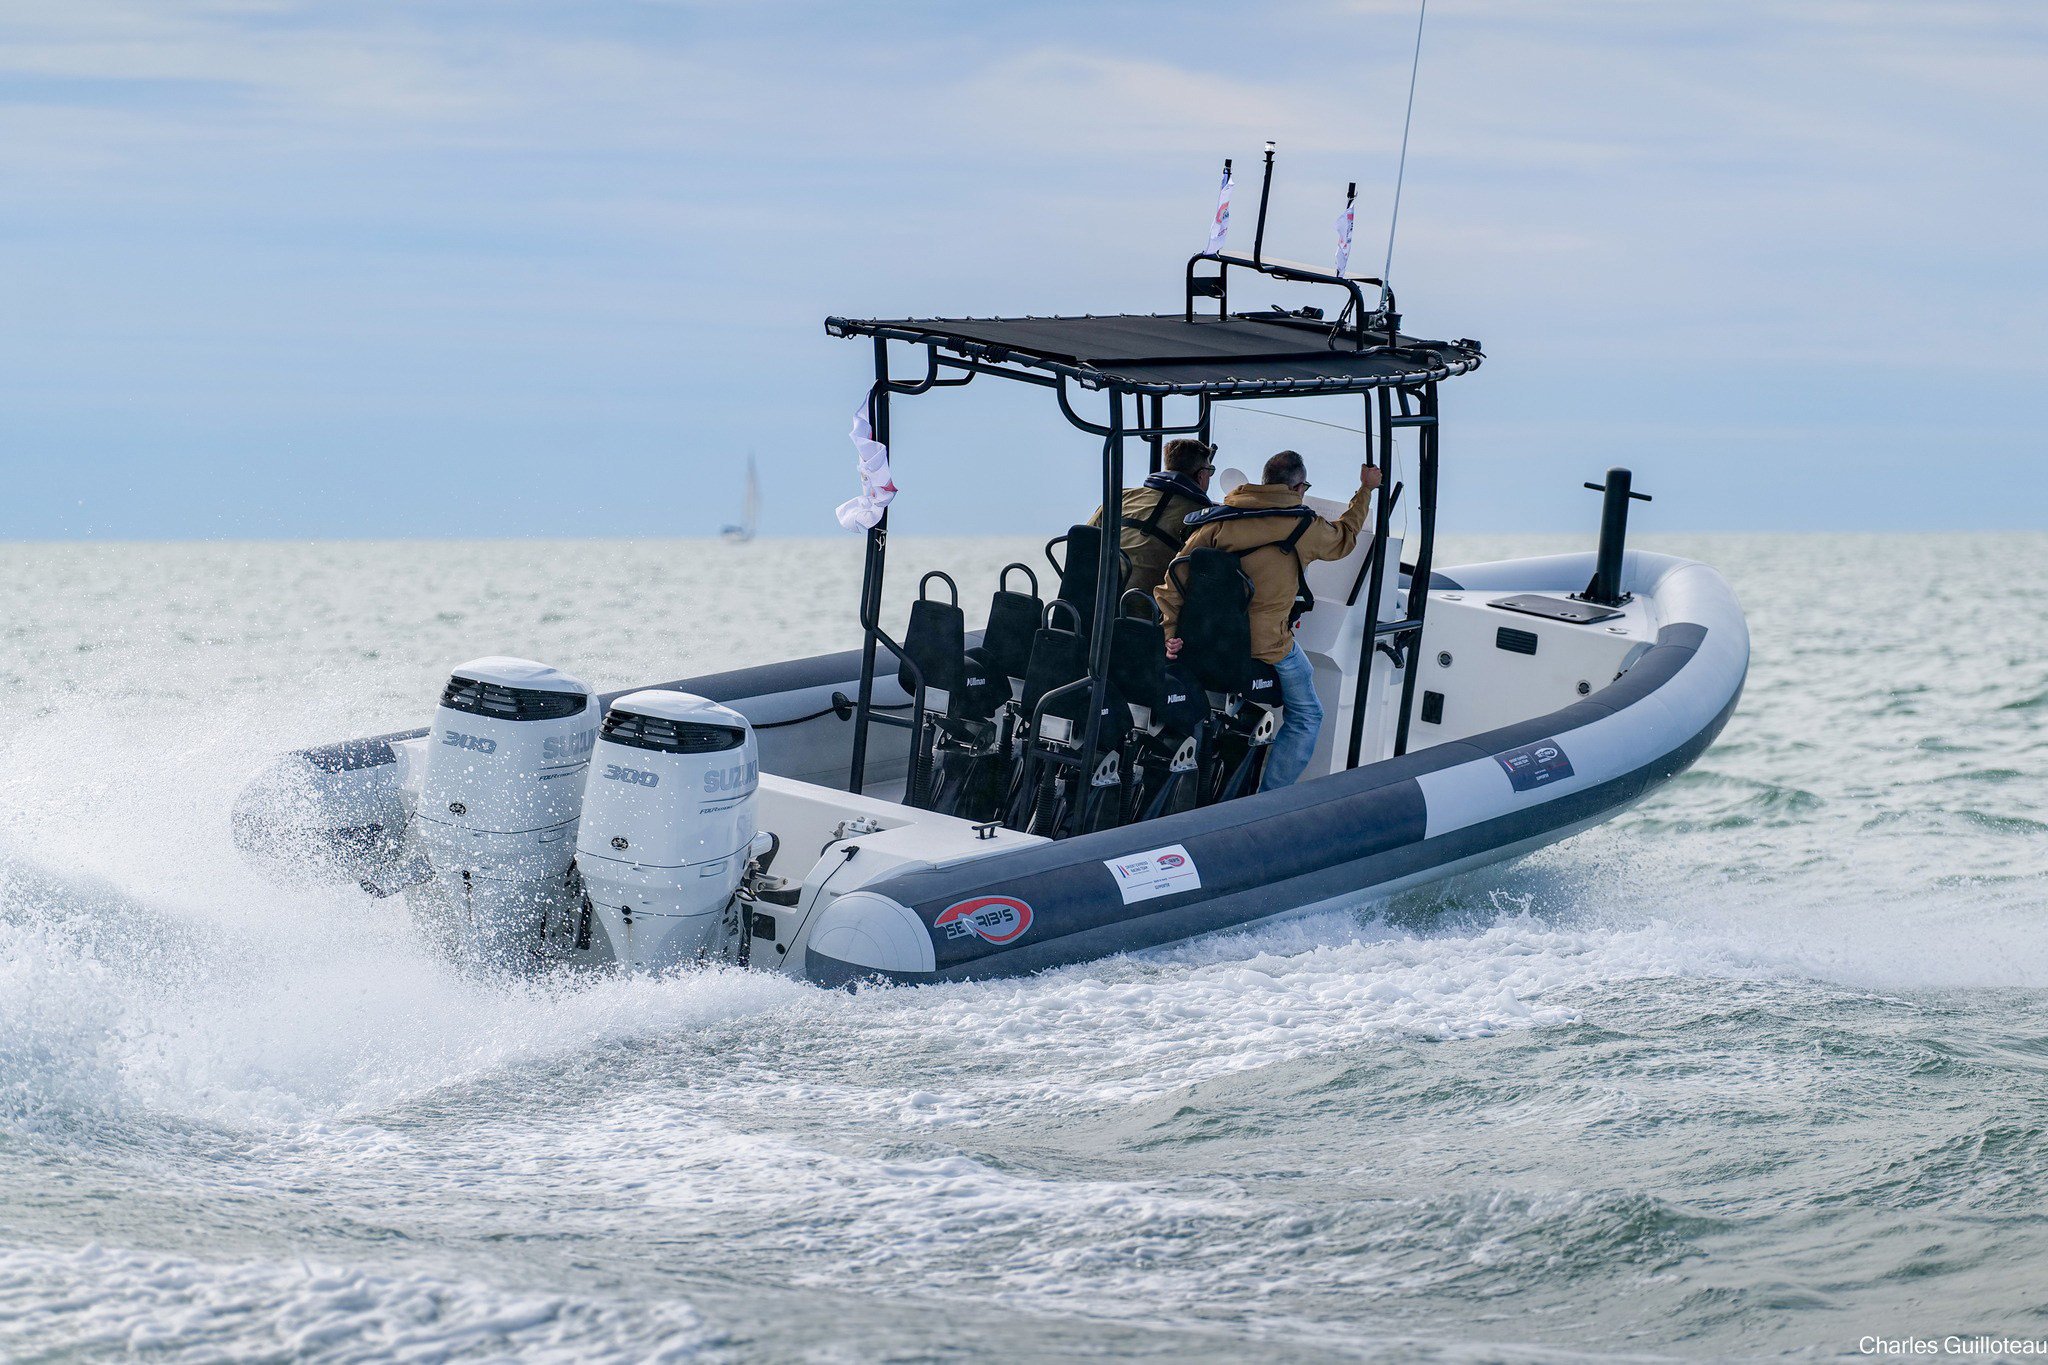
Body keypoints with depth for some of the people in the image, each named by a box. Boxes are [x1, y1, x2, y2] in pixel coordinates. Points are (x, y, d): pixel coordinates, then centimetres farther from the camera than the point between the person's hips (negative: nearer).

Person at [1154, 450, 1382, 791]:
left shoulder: (1218, 520, 0)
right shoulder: (1304, 526, -6)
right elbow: (1344, 537, 16)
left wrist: (1171, 631, -7)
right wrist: (1365, 490, 29)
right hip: (1268, 645, -5)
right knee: (1306, 718, 15)